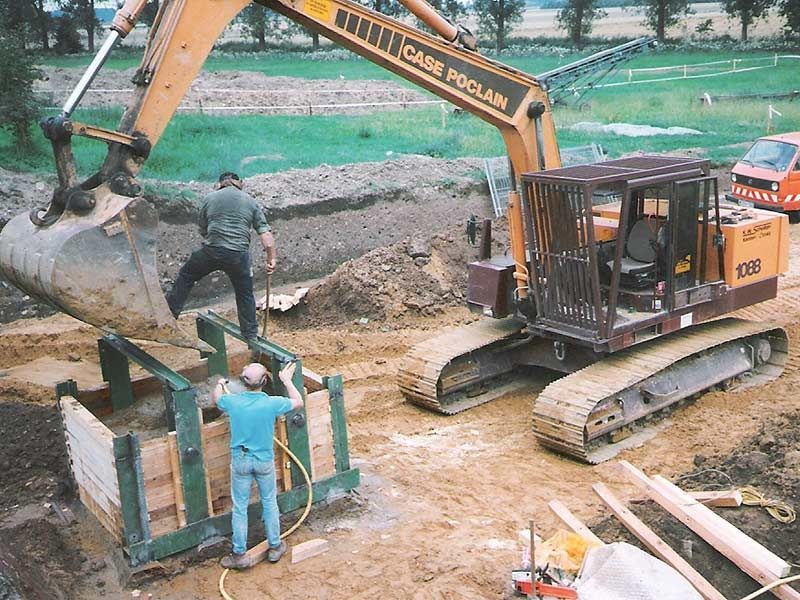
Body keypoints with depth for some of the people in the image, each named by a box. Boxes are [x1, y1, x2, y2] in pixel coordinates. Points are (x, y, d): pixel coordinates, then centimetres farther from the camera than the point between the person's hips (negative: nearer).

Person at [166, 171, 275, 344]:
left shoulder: (209, 198, 14)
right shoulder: (251, 202, 12)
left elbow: (203, 230, 17)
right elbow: (265, 233, 4)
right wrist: (271, 259, 5)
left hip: (211, 251, 0)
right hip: (239, 255, 1)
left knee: (186, 276, 22)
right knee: (245, 295, 14)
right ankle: (251, 337, 17)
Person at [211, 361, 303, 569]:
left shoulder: (232, 402, -17)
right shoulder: (271, 403, -21)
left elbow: (214, 400, 9)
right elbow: (298, 402, -2)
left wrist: (220, 385, 30)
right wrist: (287, 380, 10)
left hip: (240, 461, 0)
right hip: (264, 460, 0)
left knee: (239, 507, 12)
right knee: (269, 503, 18)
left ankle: (239, 554, 20)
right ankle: (275, 547, 31)